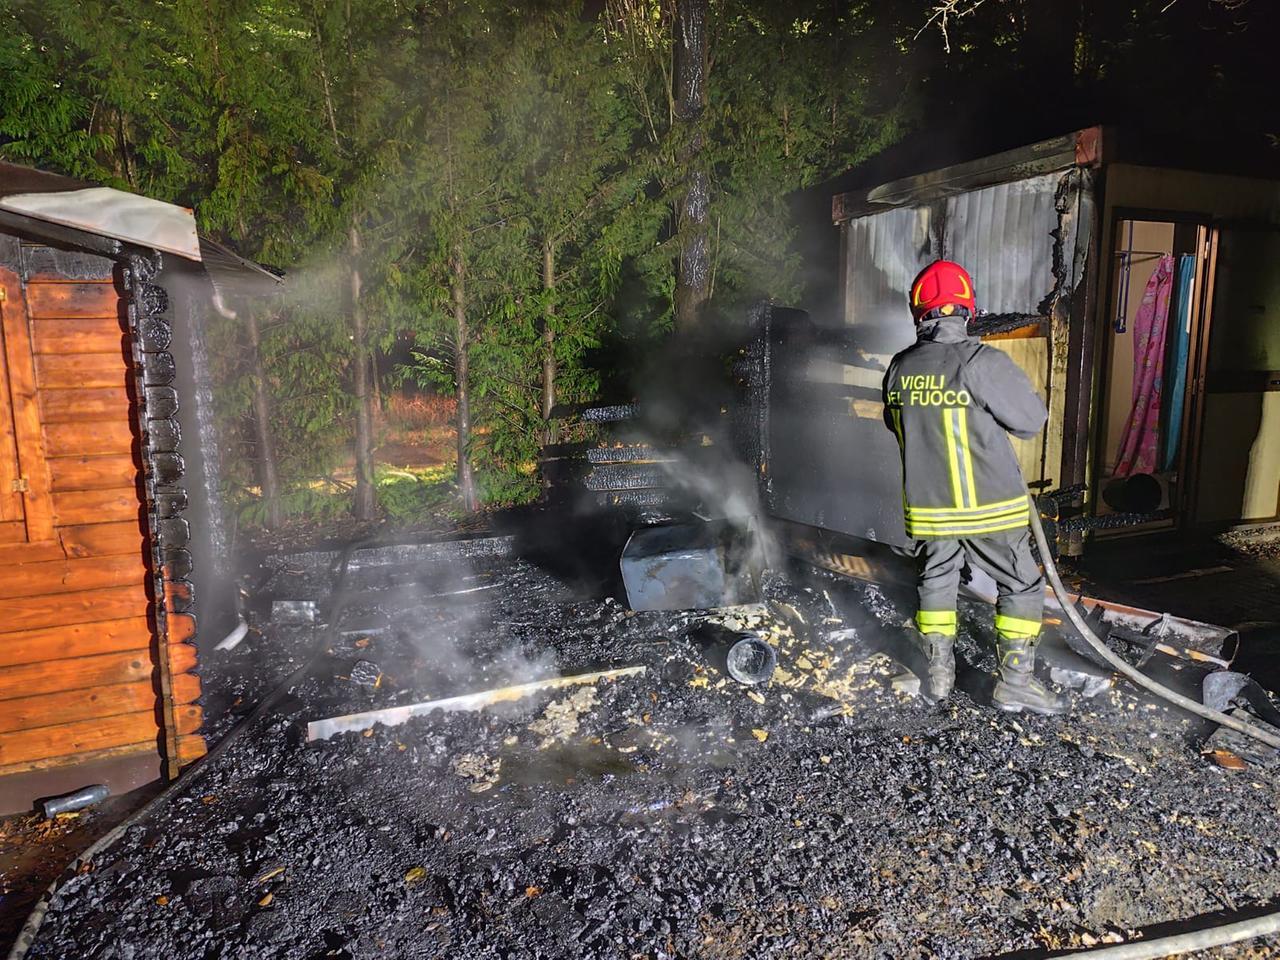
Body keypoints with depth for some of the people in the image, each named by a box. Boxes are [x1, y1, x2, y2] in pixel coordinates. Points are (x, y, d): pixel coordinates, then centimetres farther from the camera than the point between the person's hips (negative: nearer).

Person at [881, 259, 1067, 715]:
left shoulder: (900, 368, -3)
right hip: (988, 507, -4)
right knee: (1022, 586, 12)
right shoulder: (981, 361, -19)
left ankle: (940, 674, 28)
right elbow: (1032, 419, -10)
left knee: (935, 583, 19)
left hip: (926, 506, 5)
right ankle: (1015, 681, 15)